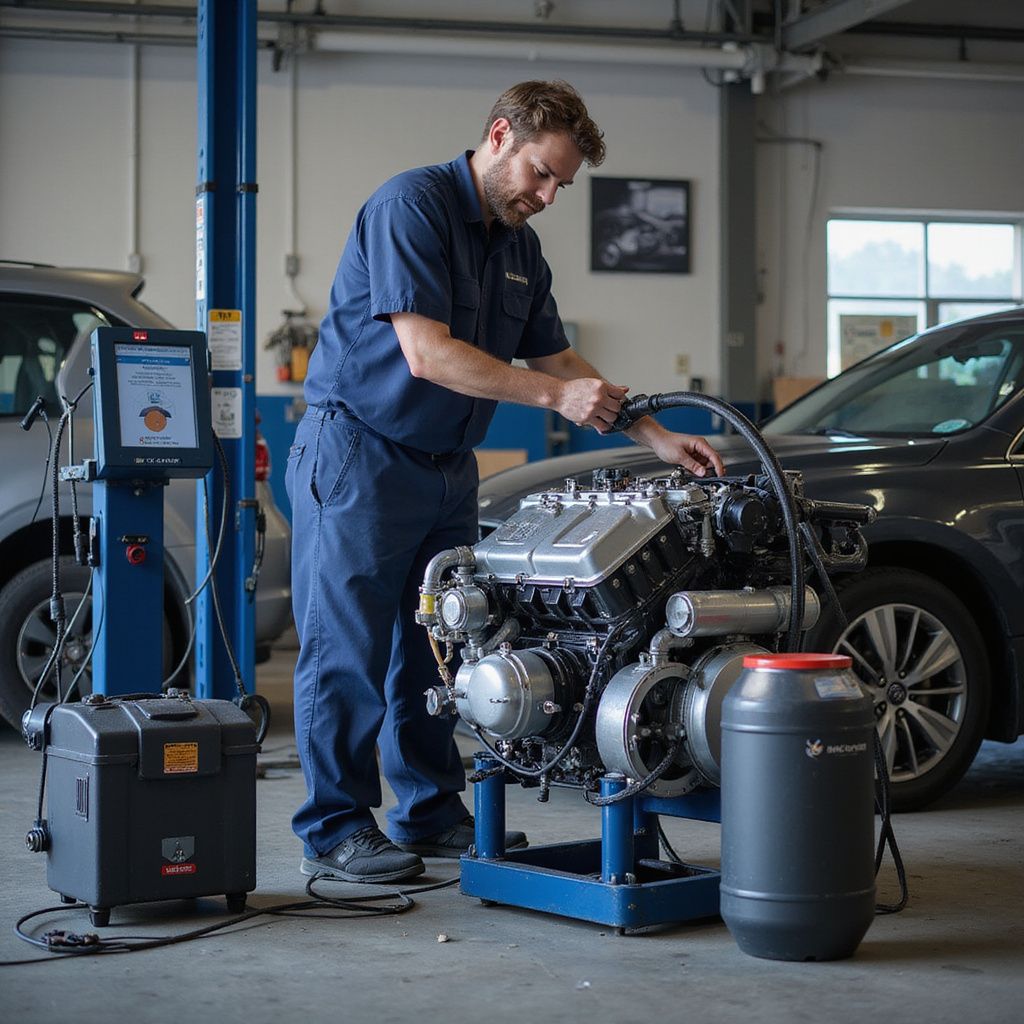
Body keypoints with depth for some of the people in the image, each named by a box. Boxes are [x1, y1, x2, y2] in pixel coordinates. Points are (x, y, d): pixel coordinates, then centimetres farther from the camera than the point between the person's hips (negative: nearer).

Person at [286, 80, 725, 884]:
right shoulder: (411, 207, -16)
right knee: (348, 652, -2)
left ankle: (432, 812, 22)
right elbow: (427, 355, -24)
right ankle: (335, 830, 6)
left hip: (447, 466, 8)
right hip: (359, 455, -8)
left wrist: (659, 438, 7)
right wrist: (556, 395, -24)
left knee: (435, 647, 12)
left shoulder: (520, 248, 11)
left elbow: (556, 358, 16)